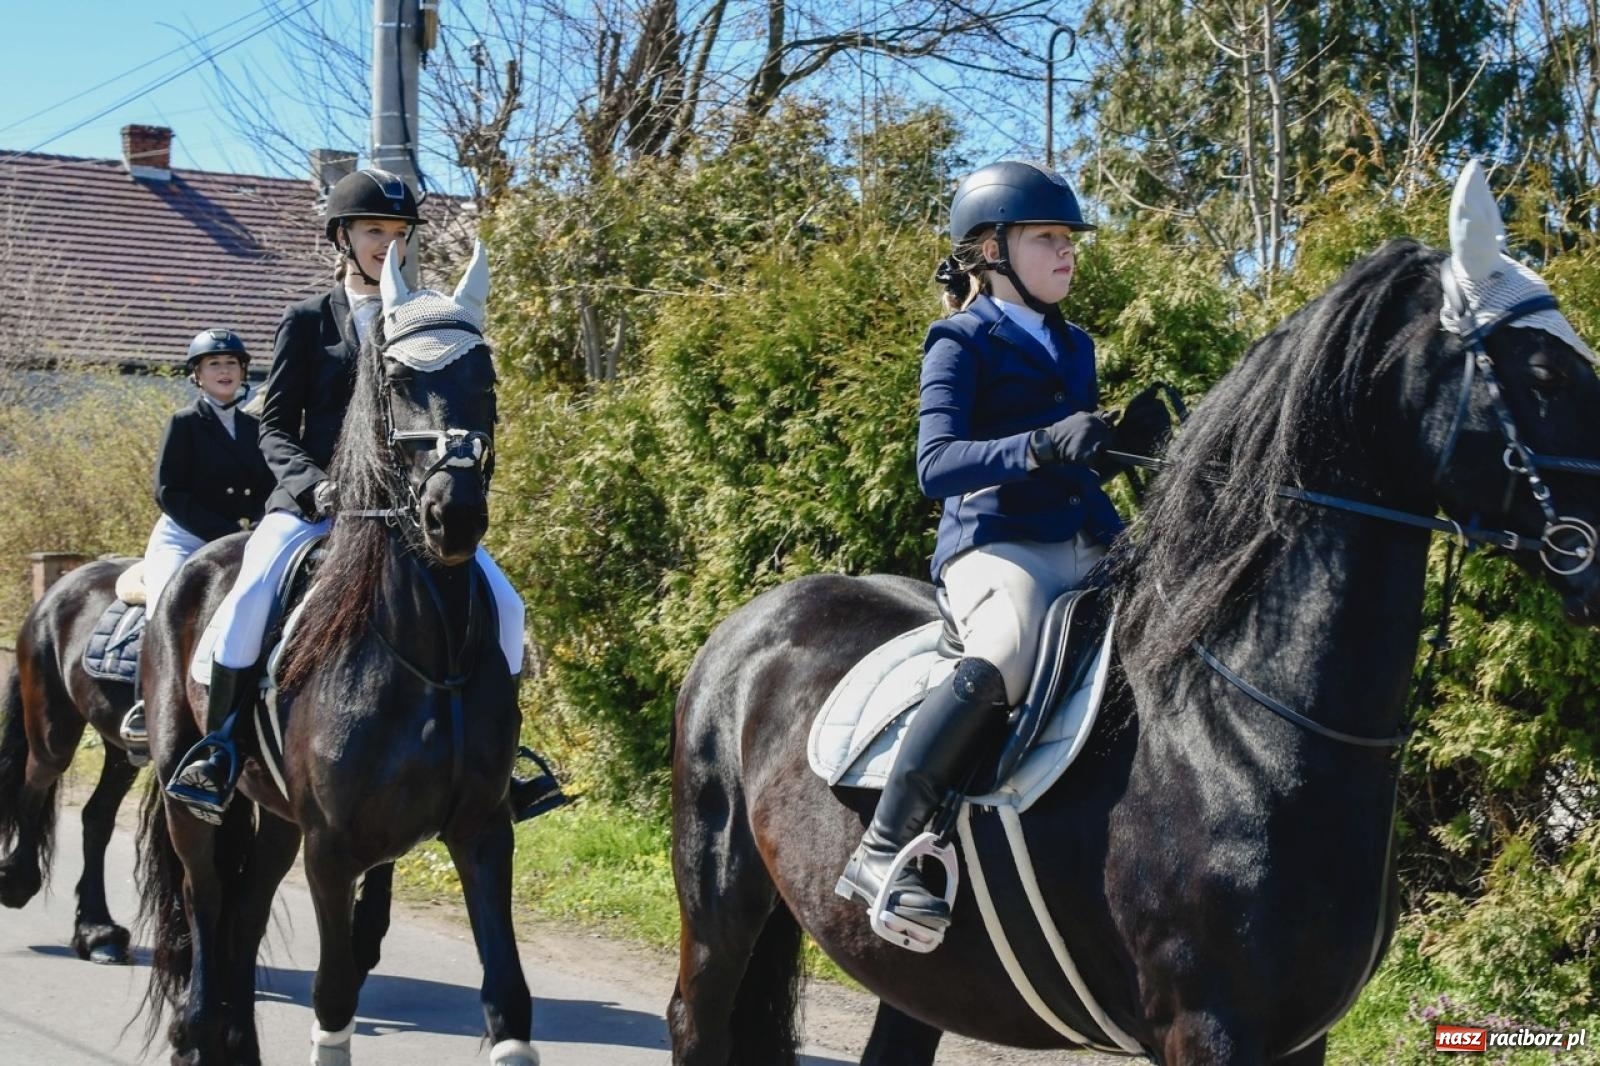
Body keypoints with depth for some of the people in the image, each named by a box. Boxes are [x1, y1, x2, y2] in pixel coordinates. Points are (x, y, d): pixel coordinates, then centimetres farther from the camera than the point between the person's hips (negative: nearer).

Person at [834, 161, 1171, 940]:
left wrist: (1130, 437, 8)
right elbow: (936, 464, -14)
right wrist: (1041, 445, -28)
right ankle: (882, 852, -30)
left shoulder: (1073, 346, 21)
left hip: (1088, 549, 8)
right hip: (997, 545, -8)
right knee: (1000, 666, -37)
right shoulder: (962, 342, 0)